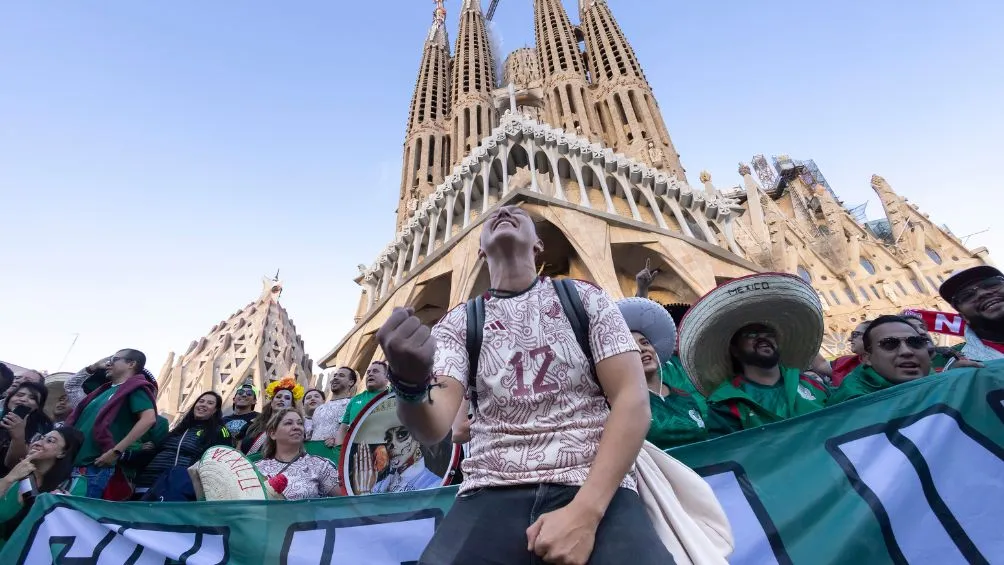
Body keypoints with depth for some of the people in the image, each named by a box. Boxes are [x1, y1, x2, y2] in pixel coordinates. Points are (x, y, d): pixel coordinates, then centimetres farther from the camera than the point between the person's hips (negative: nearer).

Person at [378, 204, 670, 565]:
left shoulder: (584, 297, 6)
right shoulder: (458, 323, 7)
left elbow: (633, 401, -1)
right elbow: (433, 429, -4)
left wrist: (585, 511, -13)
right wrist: (410, 385, -27)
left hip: (596, 488, 0)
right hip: (492, 495, 1)